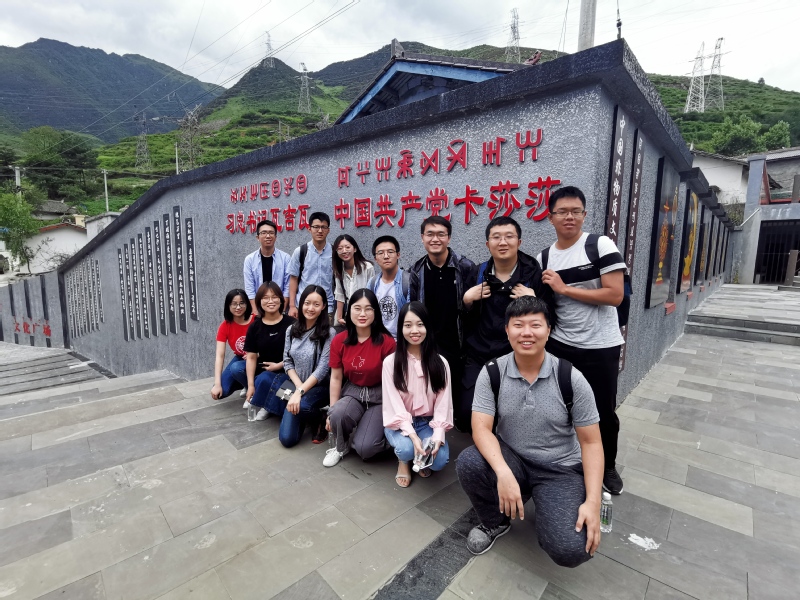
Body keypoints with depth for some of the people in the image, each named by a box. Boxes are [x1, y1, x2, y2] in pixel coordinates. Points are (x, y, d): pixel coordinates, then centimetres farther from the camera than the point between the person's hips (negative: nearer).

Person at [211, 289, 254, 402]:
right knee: (220, 392, -11)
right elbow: (219, 355, -16)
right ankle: (245, 383, 18)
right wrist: (217, 384, -22)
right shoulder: (225, 326, -11)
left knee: (236, 368, -33)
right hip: (240, 359, 4)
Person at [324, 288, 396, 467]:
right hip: (352, 392, 3)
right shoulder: (339, 341, -7)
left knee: (364, 448, -18)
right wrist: (332, 411, -1)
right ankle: (341, 446, 4)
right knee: (338, 414, -31)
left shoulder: (386, 342, -17)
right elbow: (336, 378, 1)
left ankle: (381, 432, 18)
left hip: (379, 396, -3)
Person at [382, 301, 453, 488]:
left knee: (440, 460, -23)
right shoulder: (390, 362, -12)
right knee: (407, 448, -32)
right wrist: (413, 435, -26)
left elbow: (443, 403, -8)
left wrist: (437, 436, -23)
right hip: (400, 422, -1)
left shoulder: (440, 363, -6)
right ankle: (403, 461, 8)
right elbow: (395, 404, -14)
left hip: (428, 422, 2)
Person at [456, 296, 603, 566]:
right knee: (468, 462, -29)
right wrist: (503, 473, -35)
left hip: (561, 470, -1)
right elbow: (481, 428, -18)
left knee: (571, 550, -24)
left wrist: (593, 503, -18)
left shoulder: (571, 379, -14)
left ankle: (548, 516, 15)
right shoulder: (492, 373, -12)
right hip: (511, 460, 1)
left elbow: (591, 442, -8)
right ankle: (495, 522, 4)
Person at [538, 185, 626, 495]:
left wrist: (564, 288, -19)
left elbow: (615, 295, -19)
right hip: (558, 345, 4)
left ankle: (607, 466, 38)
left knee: (603, 411, 13)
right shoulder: (543, 257, 4)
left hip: (600, 347, -3)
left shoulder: (601, 245, -10)